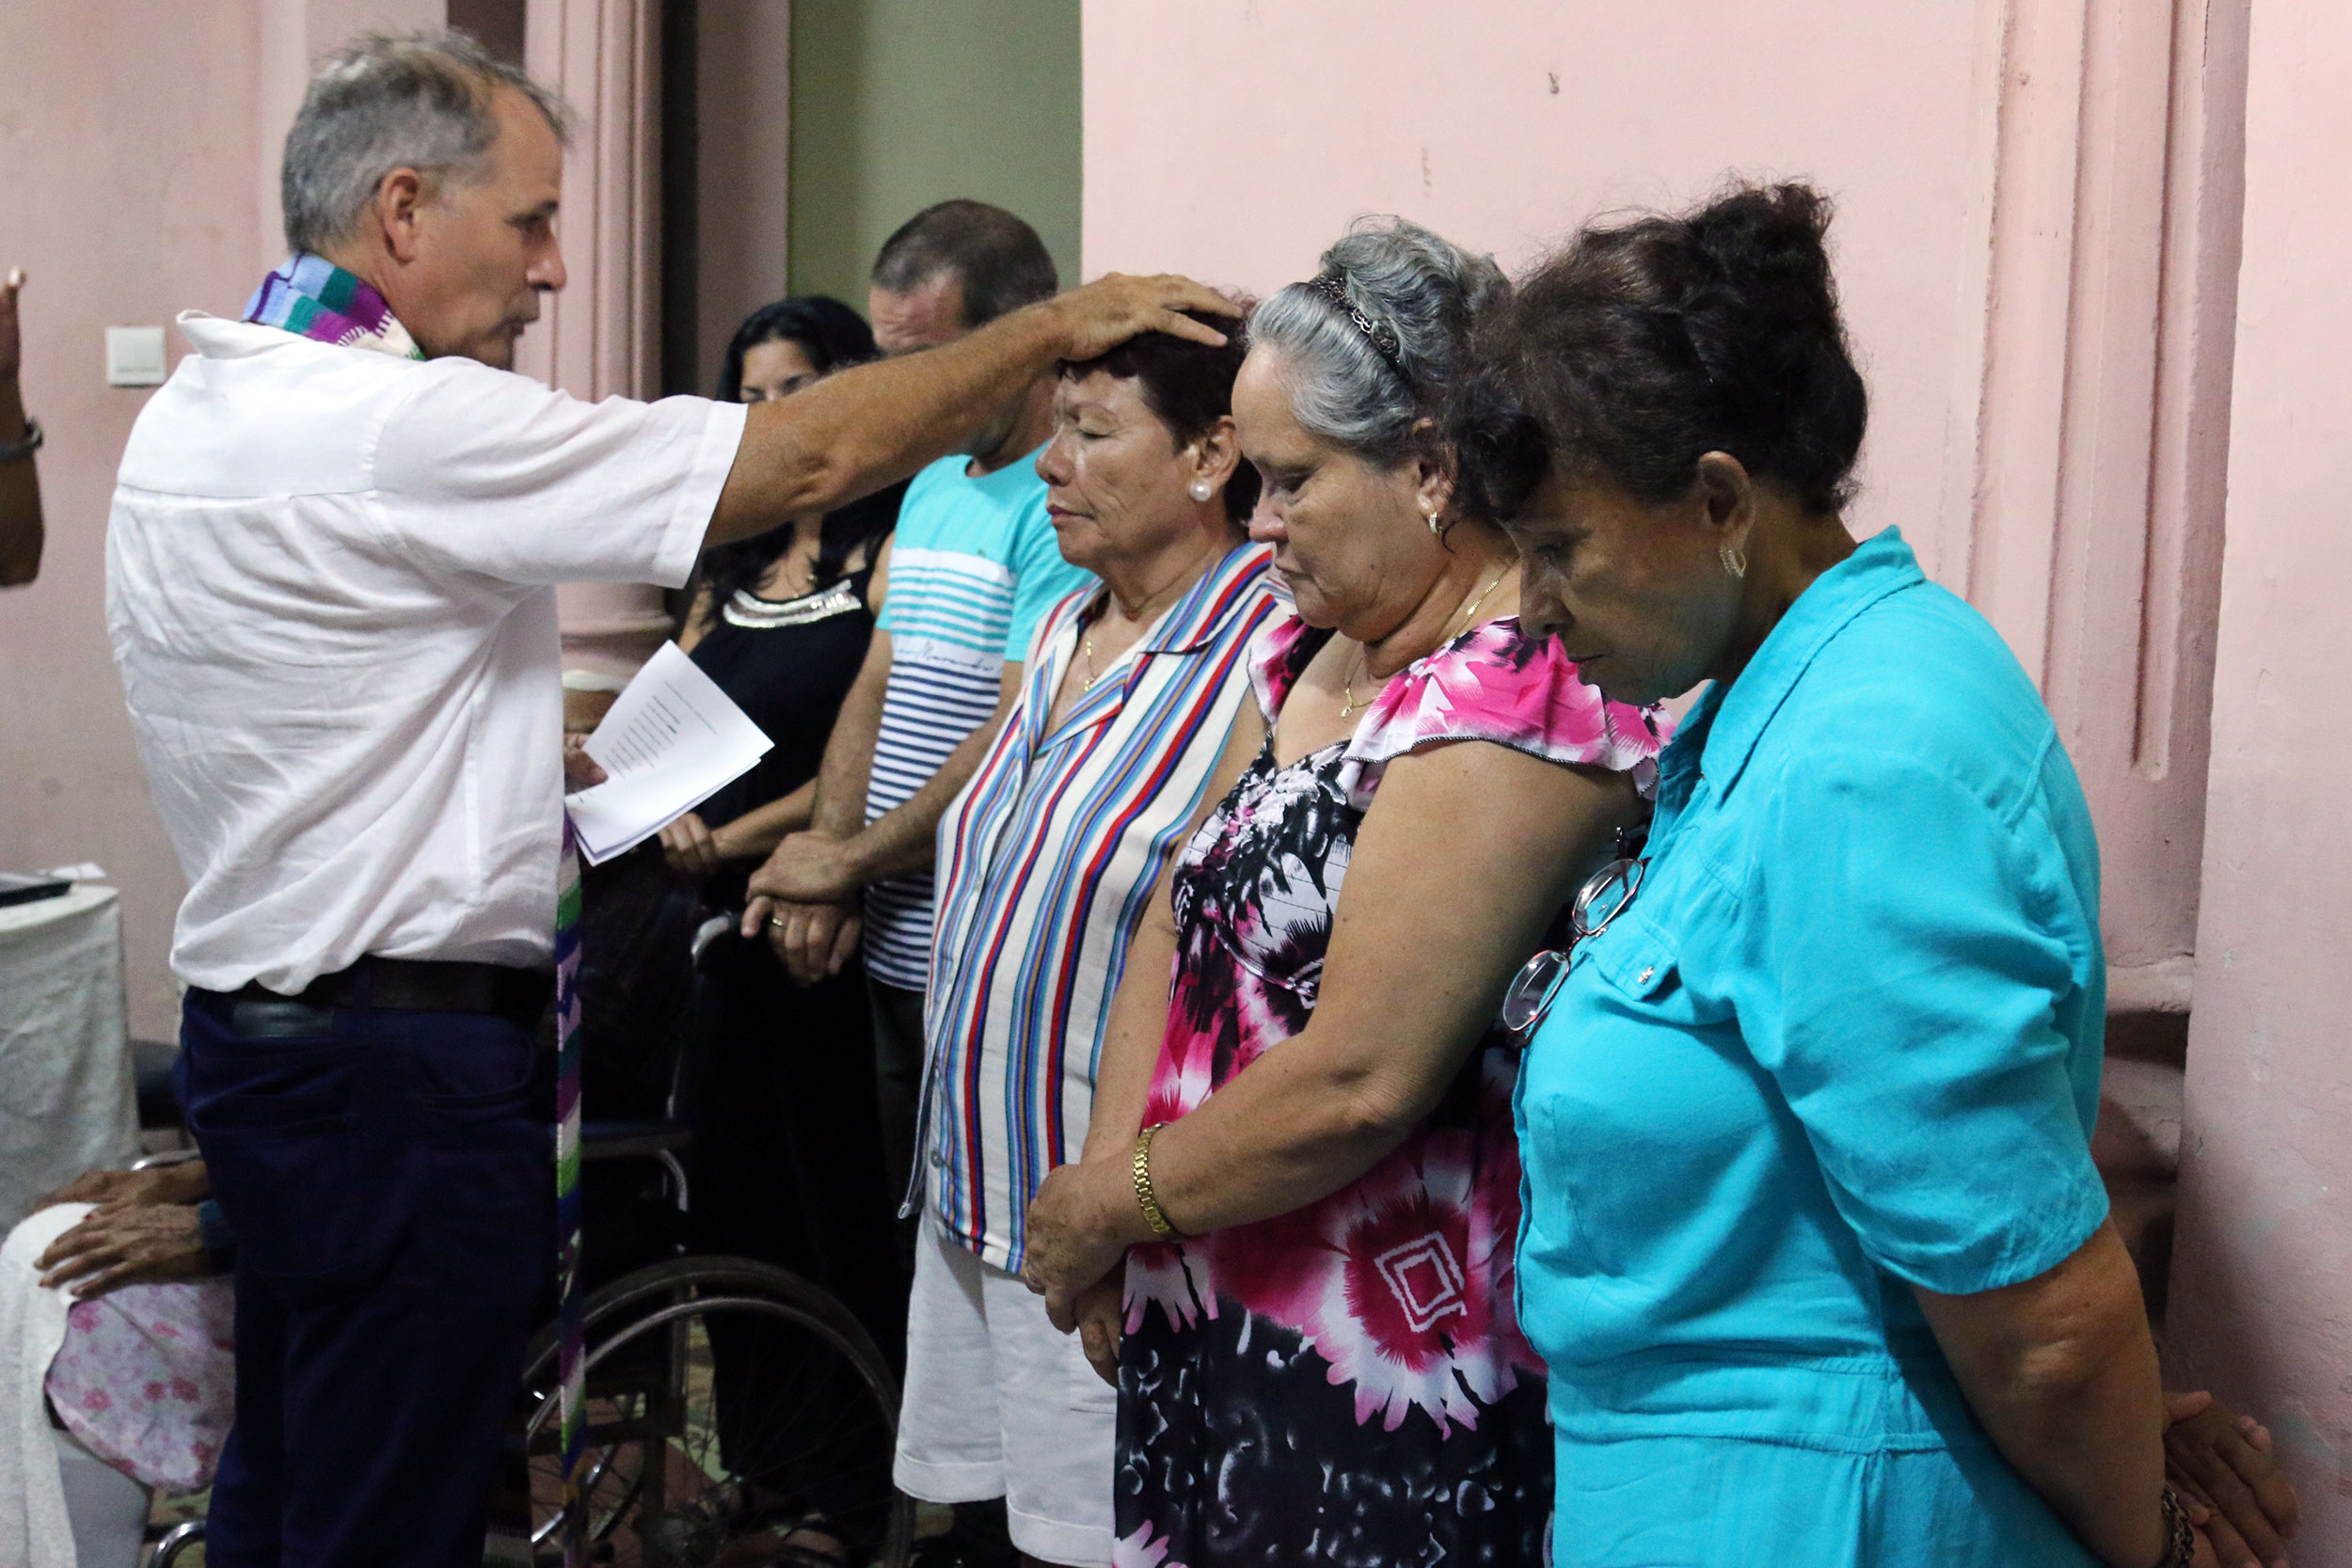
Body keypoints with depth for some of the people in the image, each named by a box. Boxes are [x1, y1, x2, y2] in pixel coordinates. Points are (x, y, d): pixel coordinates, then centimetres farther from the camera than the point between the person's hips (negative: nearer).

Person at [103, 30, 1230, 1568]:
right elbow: (808, 459, -20)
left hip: (262, 1022, 10)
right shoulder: (395, 428, -21)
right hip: (408, 1059, -10)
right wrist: (1058, 327, -10)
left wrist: (563, 768, 14)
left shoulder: (195, 409, 10)